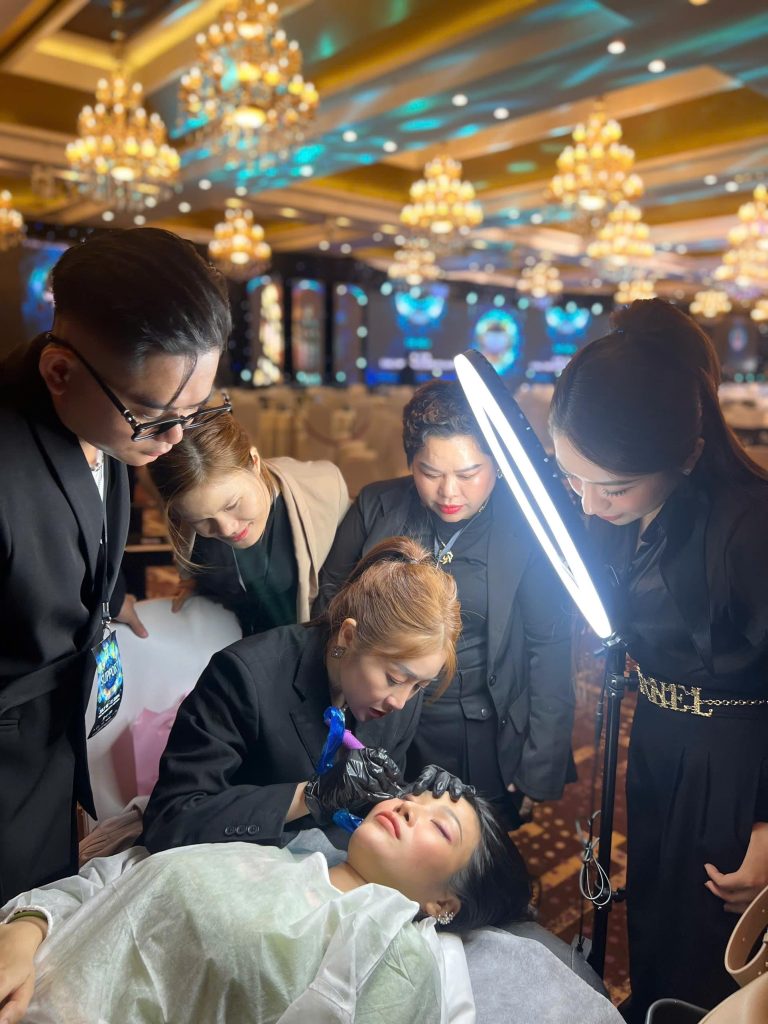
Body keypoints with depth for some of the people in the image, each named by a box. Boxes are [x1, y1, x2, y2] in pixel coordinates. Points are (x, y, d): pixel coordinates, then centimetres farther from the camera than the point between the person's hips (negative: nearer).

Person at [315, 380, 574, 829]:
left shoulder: (526, 529, -12)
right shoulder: (375, 507, -6)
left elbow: (549, 649, -7)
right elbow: (332, 604, 4)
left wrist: (538, 770, -5)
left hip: (488, 754, -2)